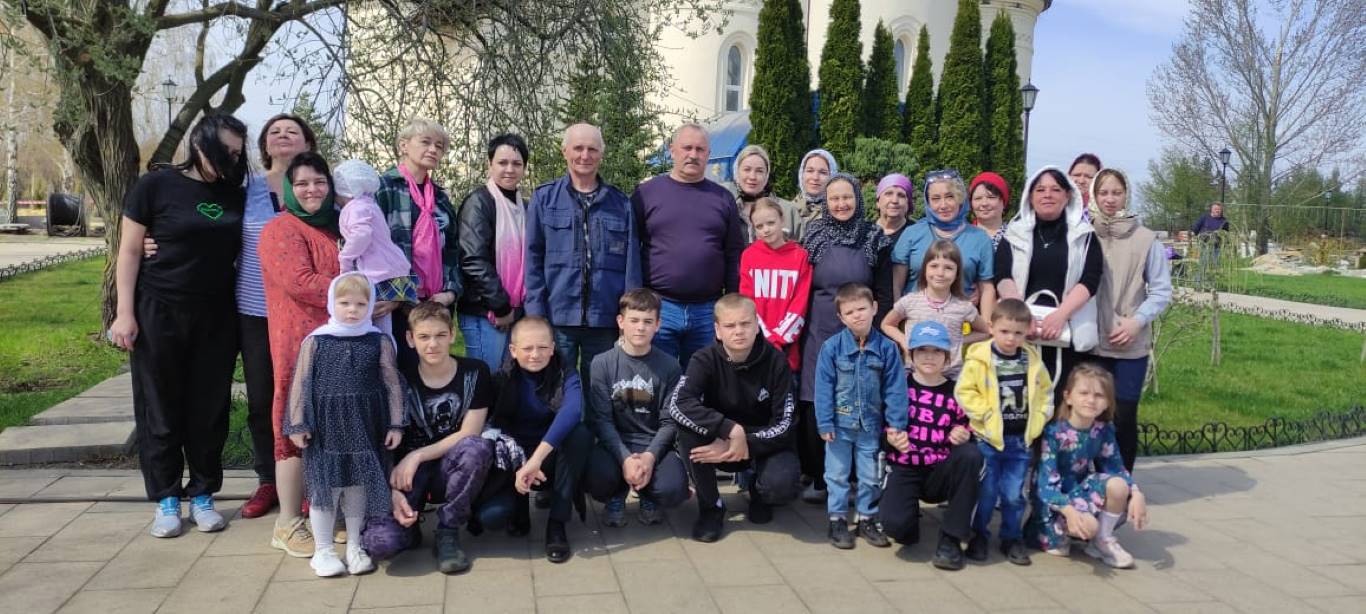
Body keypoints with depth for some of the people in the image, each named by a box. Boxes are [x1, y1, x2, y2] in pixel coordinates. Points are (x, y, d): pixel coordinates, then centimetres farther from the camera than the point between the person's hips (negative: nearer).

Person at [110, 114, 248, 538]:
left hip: (216, 316, 3)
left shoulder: (235, 194, 6)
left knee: (209, 408, 7)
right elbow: (130, 251, -4)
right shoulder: (157, 185, -5)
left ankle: (202, 496, 19)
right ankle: (166, 499, 15)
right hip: (161, 312, -3)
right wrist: (124, 312, -9)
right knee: (161, 408, 5)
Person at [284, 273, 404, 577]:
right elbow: (301, 383, 0)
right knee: (325, 485, 3)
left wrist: (395, 424, -1)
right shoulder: (315, 341, -2)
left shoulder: (380, 341, 0)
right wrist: (298, 424, -3)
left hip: (365, 426, 1)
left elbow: (392, 384, 2)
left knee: (359, 486, 10)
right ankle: (323, 549, 17)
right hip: (325, 426, -1)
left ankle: (355, 546, 25)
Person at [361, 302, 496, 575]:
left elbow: (469, 435, -9)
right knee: (379, 542, -28)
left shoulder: (474, 373, -6)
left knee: (478, 447, -35)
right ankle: (409, 521, 10)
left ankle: (448, 534, -15)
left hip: (451, 471, 1)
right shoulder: (401, 381, -5)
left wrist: (417, 456, -16)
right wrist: (393, 491, -21)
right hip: (409, 474, -1)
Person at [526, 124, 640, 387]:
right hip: (557, 316, -1)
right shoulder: (544, 198, 6)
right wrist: (536, 313, -6)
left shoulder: (621, 204, 10)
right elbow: (532, 259, 3)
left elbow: (632, 264, 7)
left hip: (605, 321, 2)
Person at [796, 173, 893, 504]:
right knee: (814, 405, 0)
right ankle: (816, 477, 10)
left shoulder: (875, 238, 3)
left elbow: (884, 293, 3)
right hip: (818, 331, 1)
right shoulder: (814, 235, 4)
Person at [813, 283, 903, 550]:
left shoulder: (887, 348, -7)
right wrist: (825, 423, -12)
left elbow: (895, 389, -5)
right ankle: (837, 520, 23)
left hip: (871, 425, 1)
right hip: (840, 424, -1)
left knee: (871, 476, 14)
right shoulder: (831, 347, -11)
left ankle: (867, 518, 29)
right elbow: (824, 387, -9)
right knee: (837, 475, 10)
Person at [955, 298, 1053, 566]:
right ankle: (978, 536, 22)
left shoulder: (1033, 361, 3)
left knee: (1014, 494, 9)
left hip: (1021, 440, 3)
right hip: (988, 438, -3)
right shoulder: (979, 359, -10)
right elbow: (964, 392, -11)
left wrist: (1039, 418, 3)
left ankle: (1012, 539, 25)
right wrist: (986, 412, -16)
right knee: (986, 492, 6)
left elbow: (1045, 391, 14)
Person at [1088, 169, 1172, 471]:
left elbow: (1162, 291, 2)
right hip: (1091, 342, 1)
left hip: (1131, 344, -1)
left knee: (1124, 416, 3)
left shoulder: (1145, 239, -1)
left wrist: (1138, 321, -11)